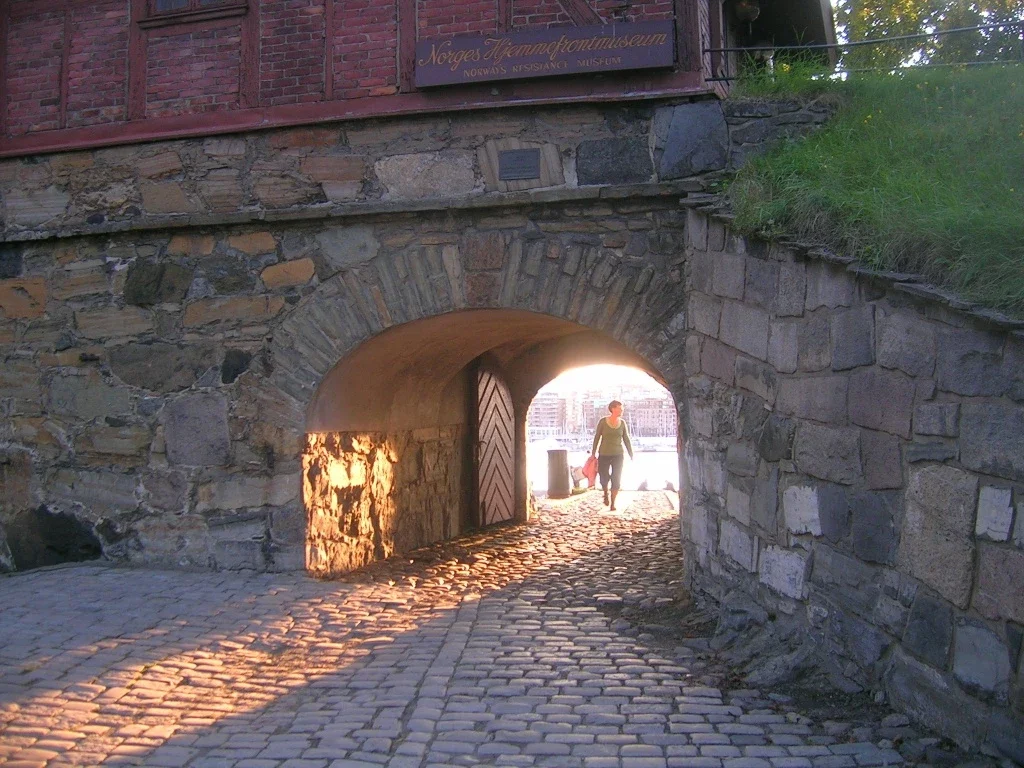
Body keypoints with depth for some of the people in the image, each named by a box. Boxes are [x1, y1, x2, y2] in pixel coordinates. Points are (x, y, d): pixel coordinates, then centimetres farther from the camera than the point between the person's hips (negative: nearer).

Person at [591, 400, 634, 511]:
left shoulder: (622, 422, 1)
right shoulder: (603, 421, -7)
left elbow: (626, 439, 6)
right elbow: (596, 438, -1)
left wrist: (631, 456, 3)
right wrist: (593, 453, -1)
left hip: (618, 455, 2)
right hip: (604, 455, -2)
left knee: (616, 480, -3)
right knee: (604, 479, -1)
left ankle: (613, 503, 10)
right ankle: (606, 494, 32)